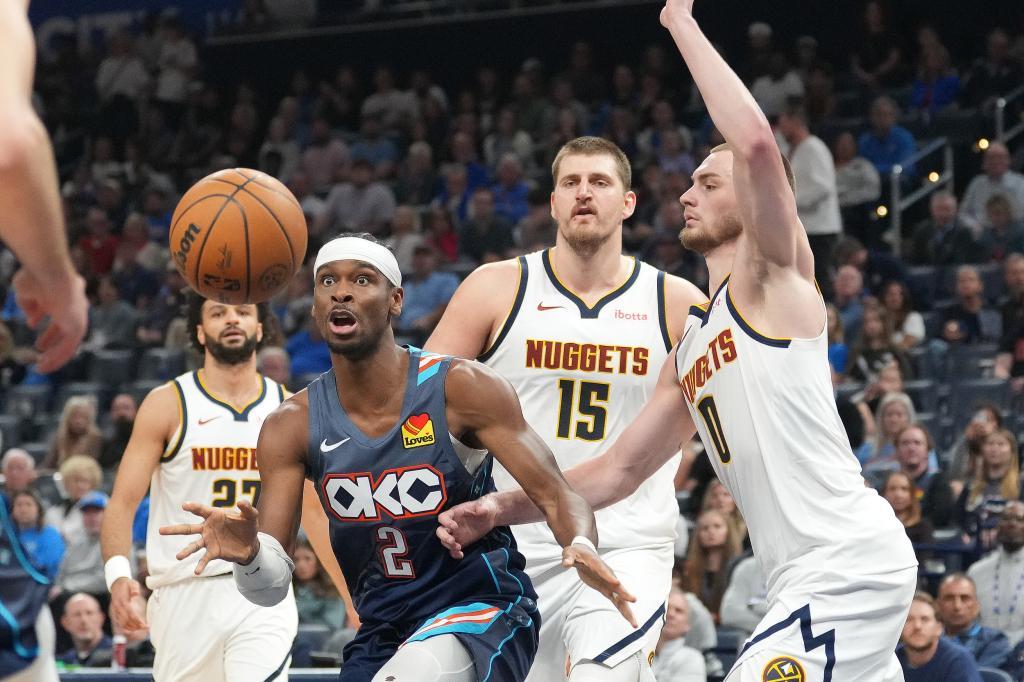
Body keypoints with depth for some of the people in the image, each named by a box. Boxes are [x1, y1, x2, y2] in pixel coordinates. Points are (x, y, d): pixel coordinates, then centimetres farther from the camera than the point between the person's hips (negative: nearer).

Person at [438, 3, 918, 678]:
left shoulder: (773, 277, -3)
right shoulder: (690, 347, 22)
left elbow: (756, 142, -20)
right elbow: (618, 470, 24)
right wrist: (501, 508, 14)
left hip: (848, 558, -10)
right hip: (805, 573, 10)